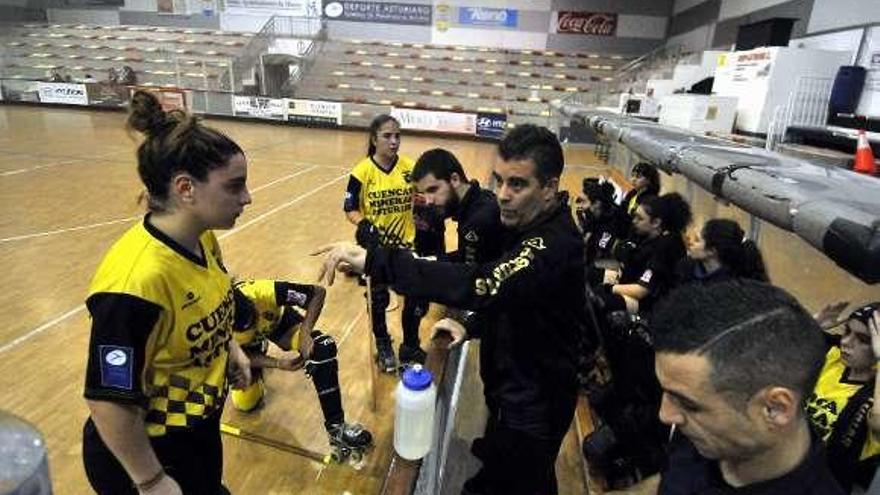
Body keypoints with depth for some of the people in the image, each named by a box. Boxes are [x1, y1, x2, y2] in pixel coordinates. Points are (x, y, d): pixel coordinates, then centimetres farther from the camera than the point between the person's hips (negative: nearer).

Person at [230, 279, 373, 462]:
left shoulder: (265, 292, -41)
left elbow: (318, 292, -31)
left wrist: (304, 333, -39)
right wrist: (278, 363, -34)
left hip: (278, 322, -1)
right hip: (249, 344, 2)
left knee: (323, 346, -30)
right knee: (245, 403, 0)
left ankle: (335, 427, -21)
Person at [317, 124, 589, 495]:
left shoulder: (554, 245, -32)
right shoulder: (528, 225, -1)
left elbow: (481, 283, -47)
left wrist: (371, 259, -46)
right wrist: (472, 327, 0)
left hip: (533, 408, -8)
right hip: (509, 387, 8)